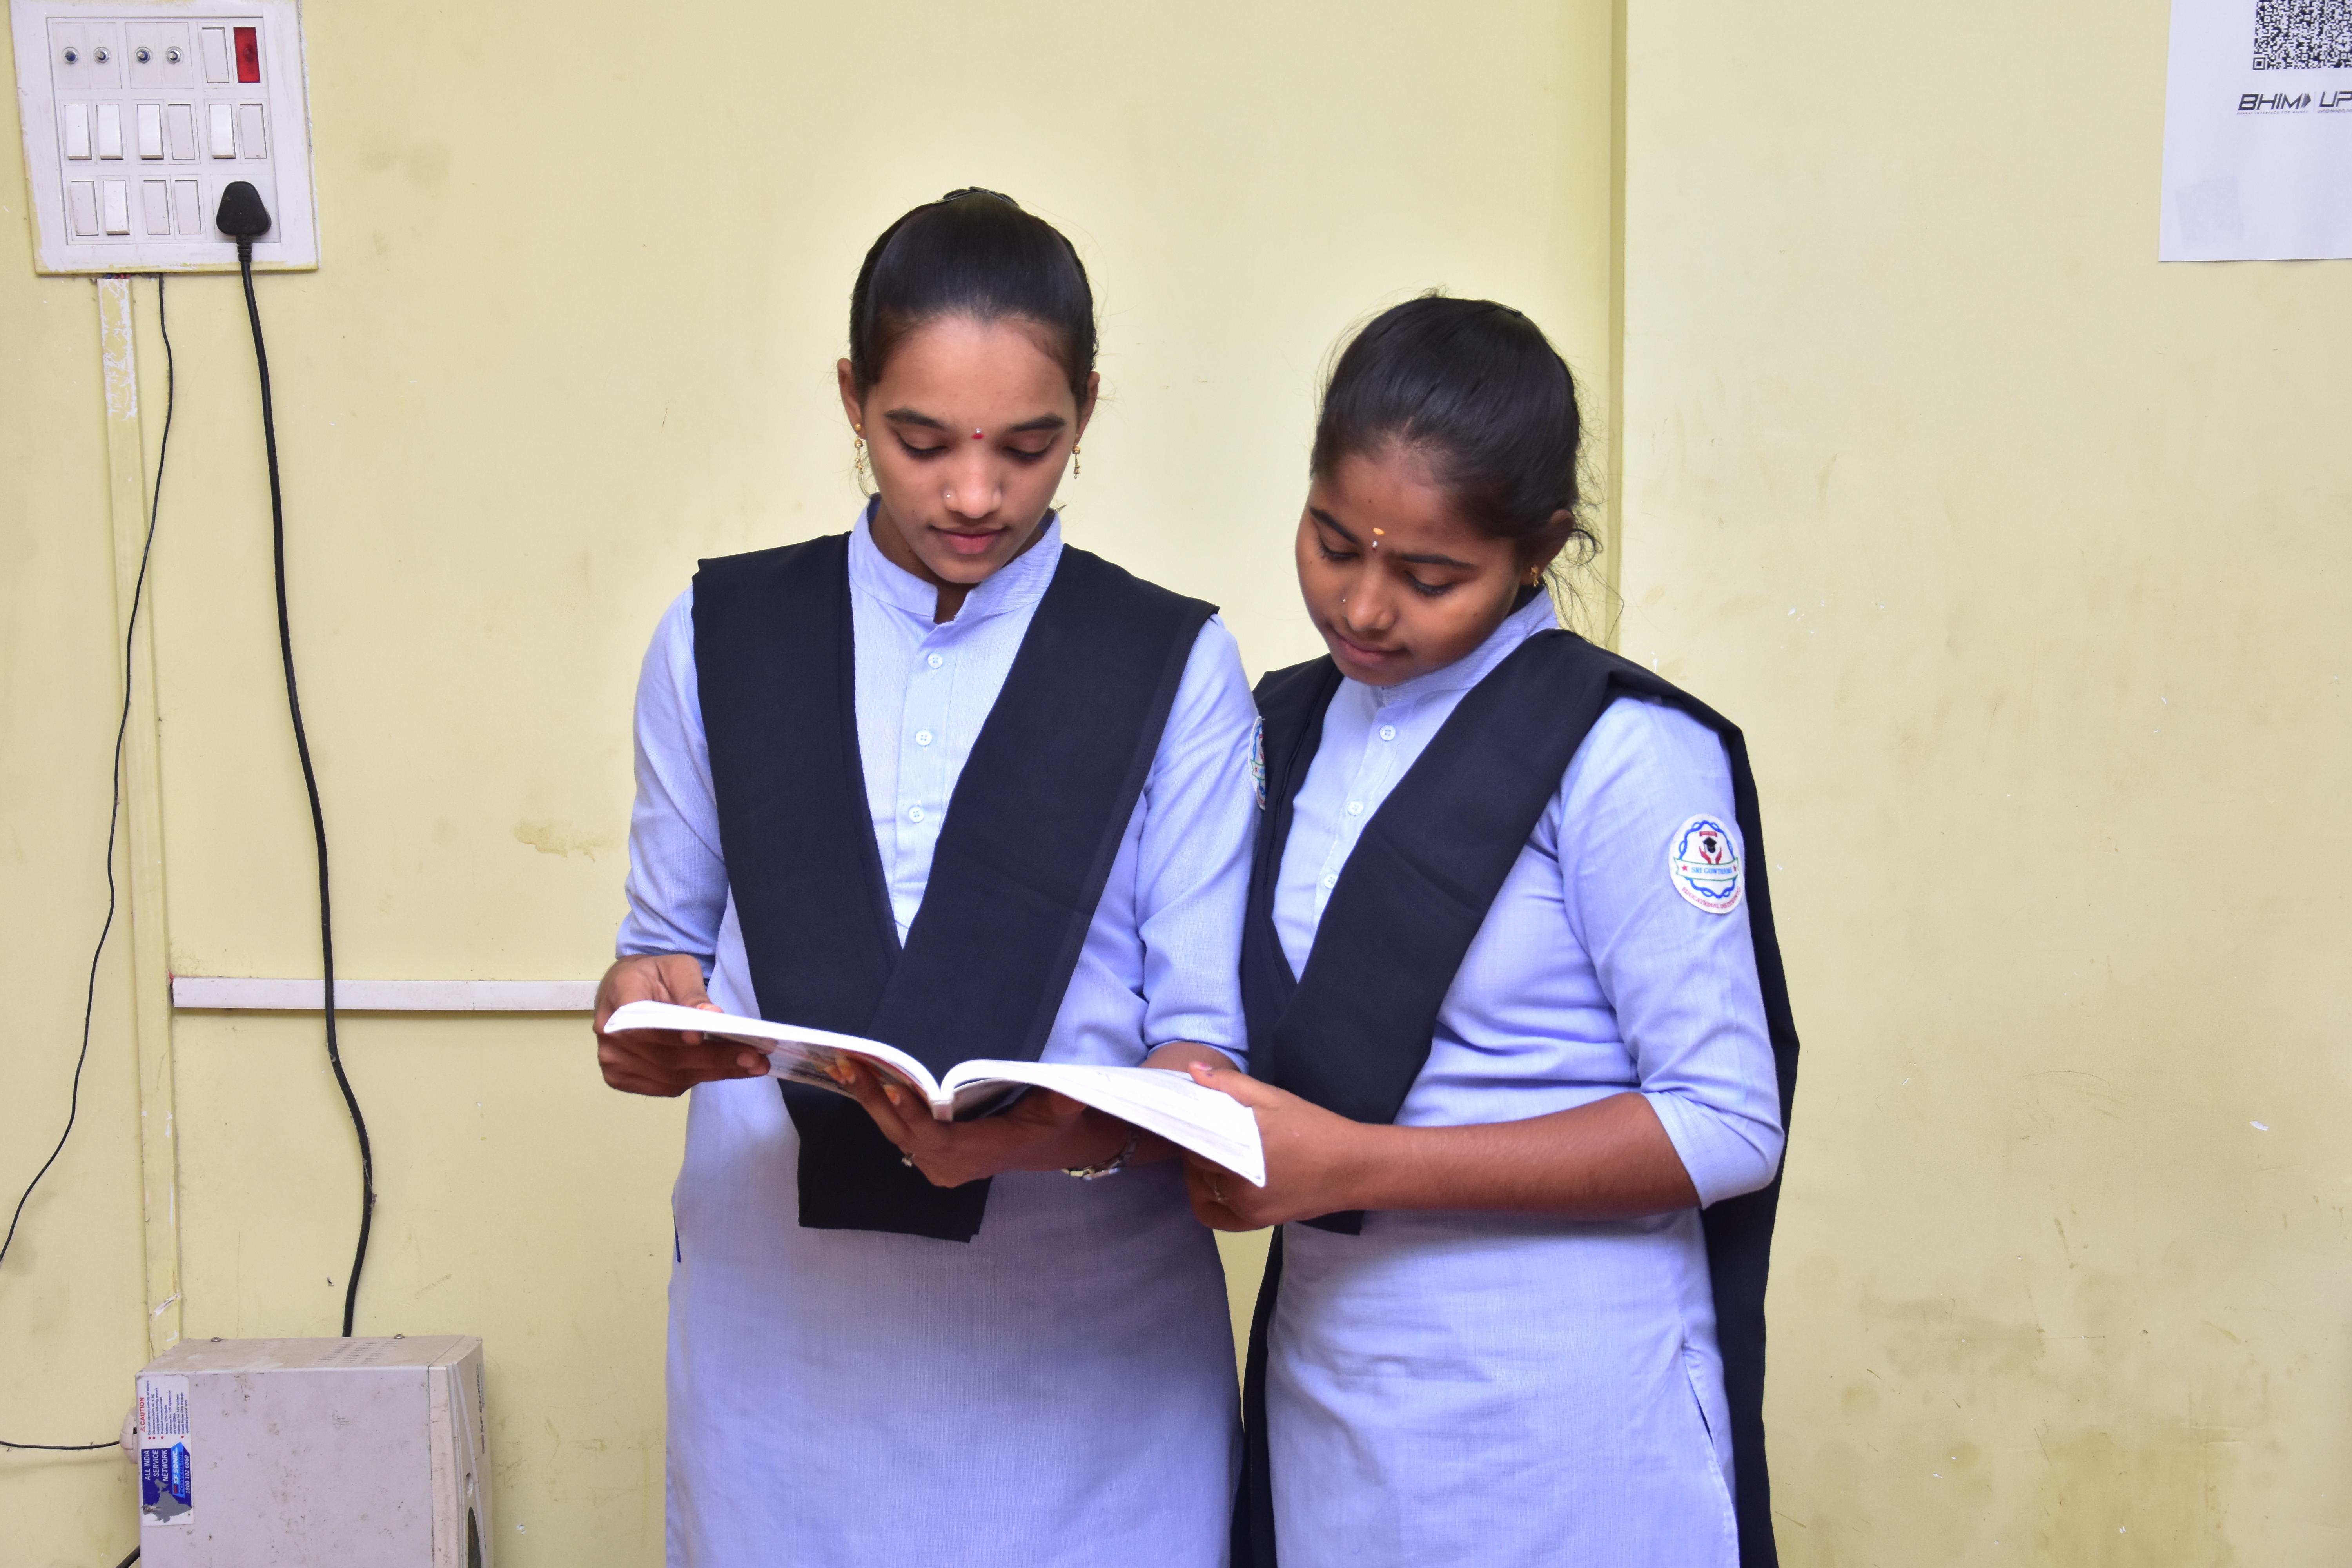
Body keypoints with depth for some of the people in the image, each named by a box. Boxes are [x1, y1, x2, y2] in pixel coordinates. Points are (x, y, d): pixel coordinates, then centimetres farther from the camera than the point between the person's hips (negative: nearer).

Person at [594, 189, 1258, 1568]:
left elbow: (1210, 1042, -2)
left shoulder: (1175, 668, 1)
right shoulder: (720, 639, 6)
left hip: (1080, 1328, -1)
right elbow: (669, 940, 14)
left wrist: (1066, 1132, -22)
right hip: (780, 1312, 2)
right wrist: (647, 1009, -9)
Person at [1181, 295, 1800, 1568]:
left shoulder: (1622, 755, -13)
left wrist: (1356, 1165, -20)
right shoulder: (1286, 729, 8)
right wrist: (1191, 1113, -8)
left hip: (1562, 1411, -5)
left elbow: (1730, 1125, -16)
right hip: (1324, 1379, 6)